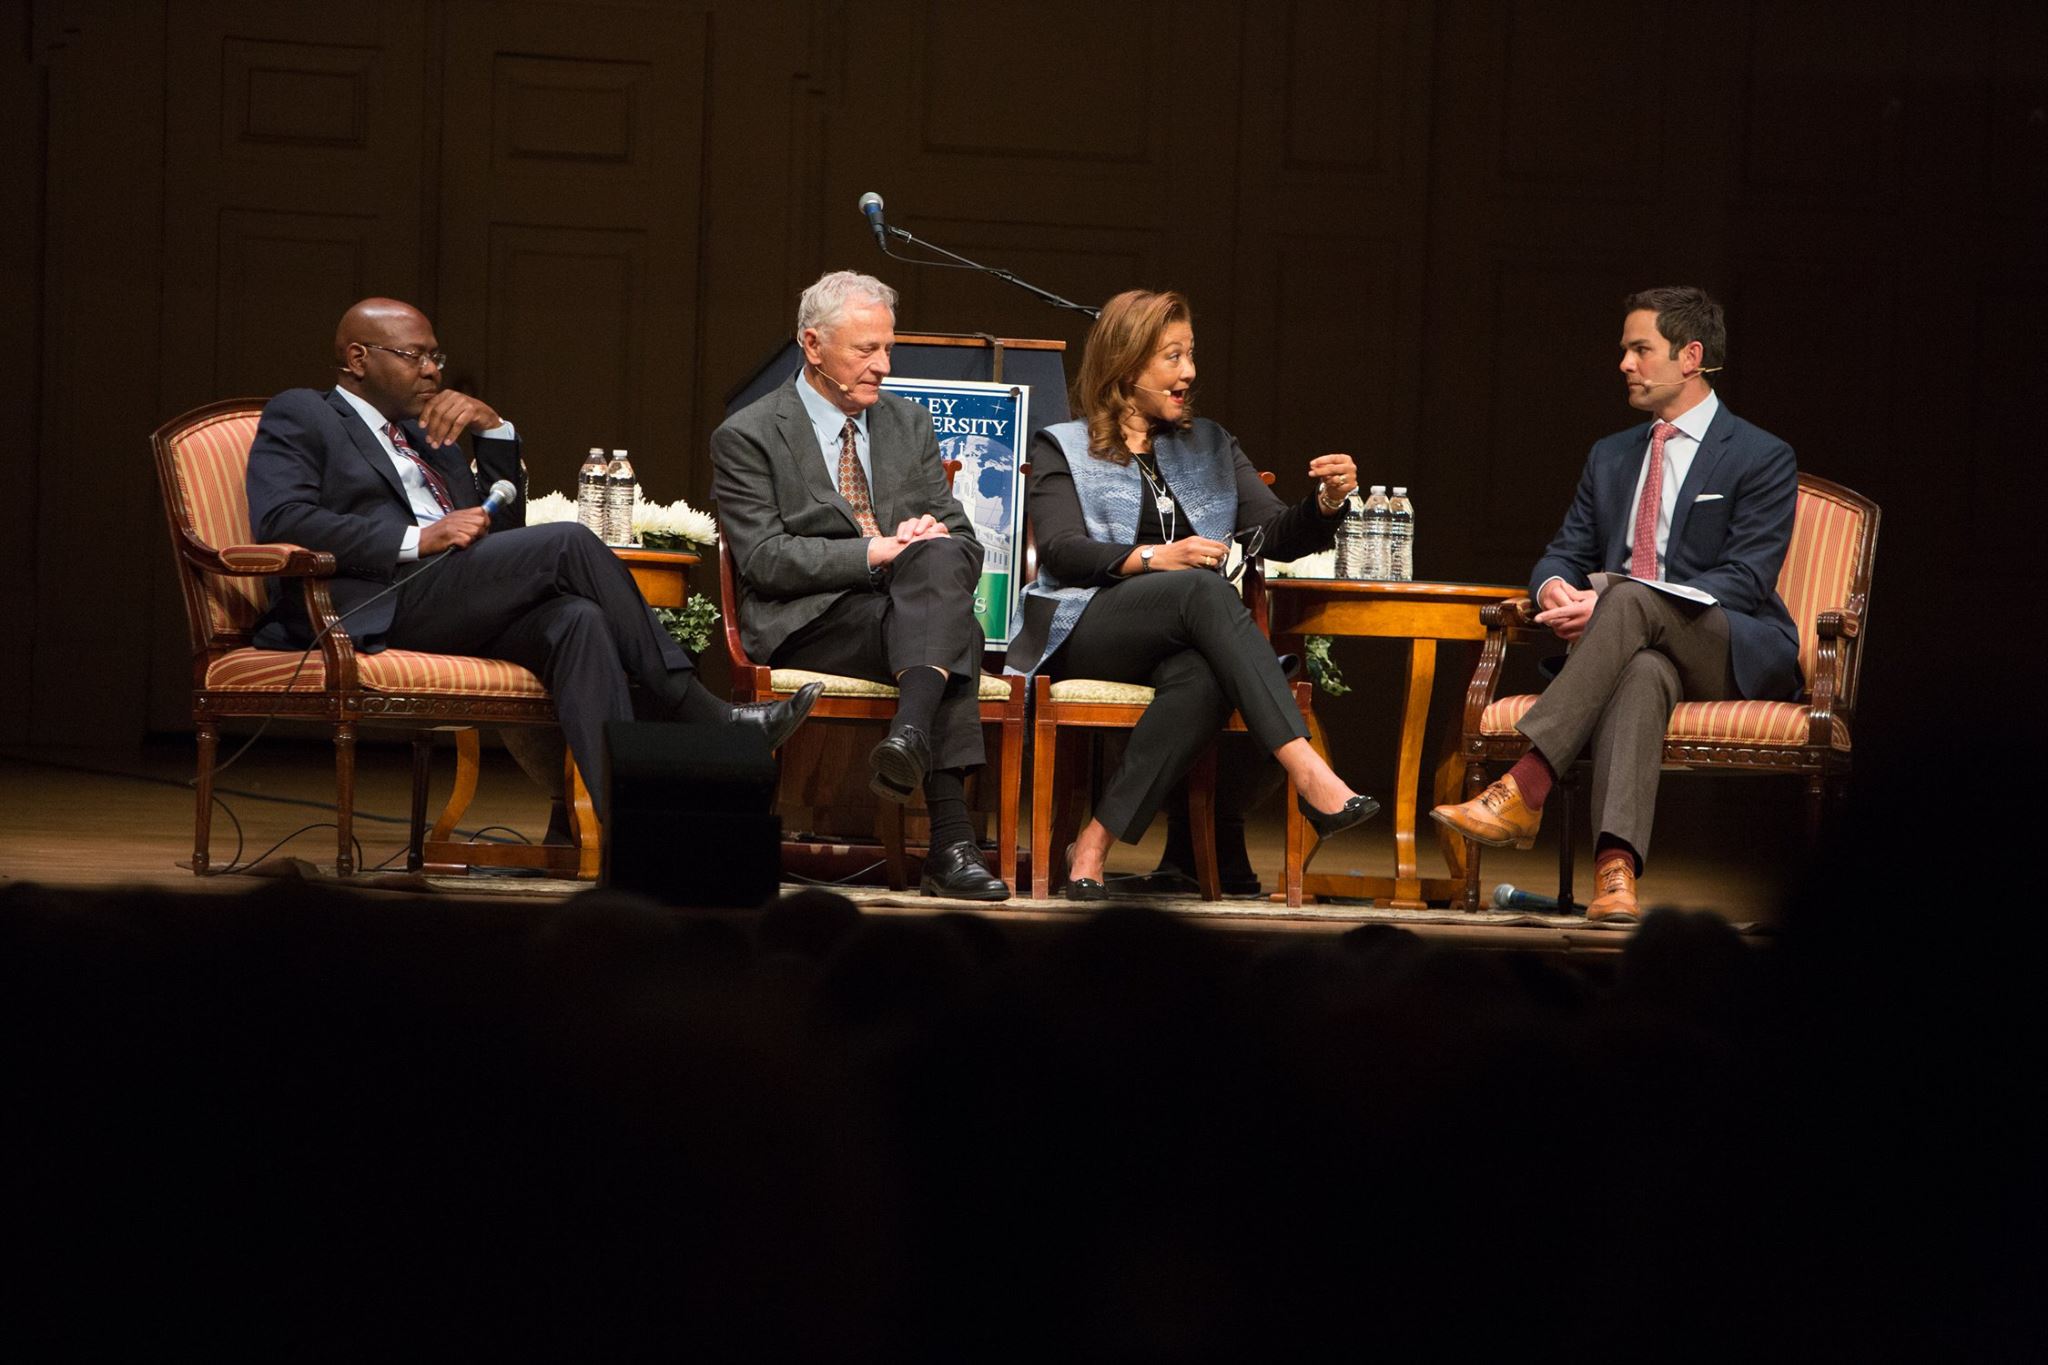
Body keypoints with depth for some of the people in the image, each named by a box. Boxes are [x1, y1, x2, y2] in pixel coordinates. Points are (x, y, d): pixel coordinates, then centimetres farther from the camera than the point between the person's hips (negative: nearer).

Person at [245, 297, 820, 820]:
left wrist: (492, 428, 13)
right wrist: (417, 539, -15)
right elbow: (281, 519, -7)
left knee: (577, 620, -26)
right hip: (374, 609, -7)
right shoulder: (299, 416, 12)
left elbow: (505, 528, 29)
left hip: (456, 613, 7)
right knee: (569, 543, -21)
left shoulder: (429, 436, 33)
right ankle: (700, 714, -14)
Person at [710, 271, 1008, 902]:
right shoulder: (747, 437, 4)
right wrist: (875, 554, -19)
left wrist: (929, 547, -9)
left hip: (903, 610, 4)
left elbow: (964, 544, 17)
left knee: (937, 556, -33)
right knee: (955, 630, -33)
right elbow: (764, 559, -9)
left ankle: (911, 734, -52)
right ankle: (950, 839, -46)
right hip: (807, 625, -4)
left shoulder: (909, 424, 20)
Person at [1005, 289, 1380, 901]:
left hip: (1182, 639, 3)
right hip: (1086, 631, -3)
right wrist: (1152, 558, -19)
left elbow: (1277, 536, 16)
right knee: (1204, 590, -34)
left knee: (1203, 678, -36)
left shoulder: (1211, 447, 26)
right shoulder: (1063, 448, 13)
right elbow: (1061, 552, -3)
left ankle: (1094, 847, -36)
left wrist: (1326, 503, -6)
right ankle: (1309, 775, -47)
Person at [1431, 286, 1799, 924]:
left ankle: (1522, 788, -46)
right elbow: (1565, 553, 20)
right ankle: (1615, 868, -58)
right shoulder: (1611, 457, 23)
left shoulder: (1762, 459, 2)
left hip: (1734, 657, -3)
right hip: (1639, 648, 3)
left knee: (1632, 598, -36)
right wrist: (1554, 587, -10)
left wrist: (1609, 601, -20)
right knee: (1642, 673, -38)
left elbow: (1745, 580, -9)